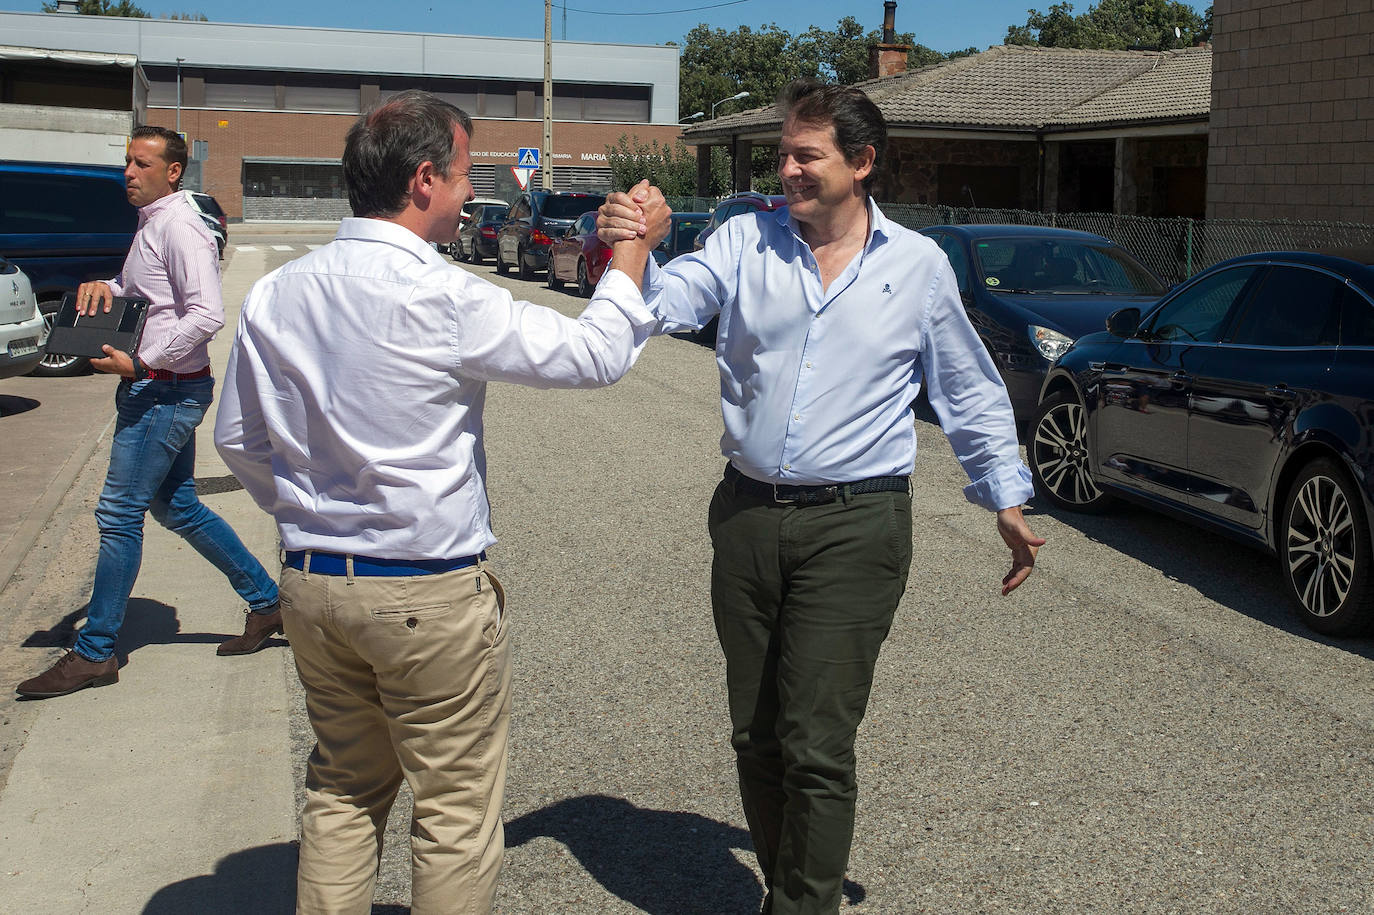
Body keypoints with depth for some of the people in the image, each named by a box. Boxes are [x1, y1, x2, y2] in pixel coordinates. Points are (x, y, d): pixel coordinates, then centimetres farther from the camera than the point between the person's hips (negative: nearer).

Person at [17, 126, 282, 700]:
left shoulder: (179, 228, -15)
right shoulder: (151, 227, 16)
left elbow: (206, 315, -26)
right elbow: (134, 291, 30)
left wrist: (138, 363, -23)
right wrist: (103, 287, 7)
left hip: (165, 390, -11)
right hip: (157, 389, 11)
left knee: (119, 513, -6)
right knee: (178, 507, 16)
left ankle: (93, 654, 3)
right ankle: (265, 601, 25)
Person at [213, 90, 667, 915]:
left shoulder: (275, 296, 1)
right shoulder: (443, 298, -20)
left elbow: (240, 439, 10)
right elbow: (596, 354, -12)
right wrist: (635, 245, 2)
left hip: (312, 584, 7)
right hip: (431, 592, -7)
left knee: (344, 787, 21)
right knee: (458, 804, 9)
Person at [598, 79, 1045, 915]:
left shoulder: (919, 265, 2)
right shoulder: (748, 241, 6)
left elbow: (972, 392, 12)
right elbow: (670, 300, -10)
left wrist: (1007, 498, 11)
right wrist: (630, 252, -30)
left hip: (854, 525, -3)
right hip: (747, 516, 3)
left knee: (816, 746, -6)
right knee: (755, 737, 13)